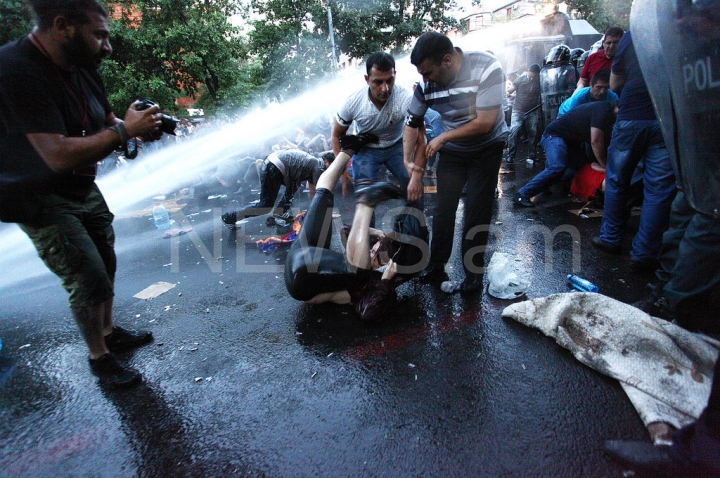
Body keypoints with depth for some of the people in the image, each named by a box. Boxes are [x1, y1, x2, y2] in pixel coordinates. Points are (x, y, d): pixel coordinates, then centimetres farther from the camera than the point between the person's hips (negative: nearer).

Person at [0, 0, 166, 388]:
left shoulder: (82, 68, -1)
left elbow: (107, 124, 9)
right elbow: (59, 155, -34)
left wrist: (141, 128, -12)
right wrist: (123, 130, -26)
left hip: (83, 191, 8)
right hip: (41, 202, -8)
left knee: (104, 267, 16)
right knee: (90, 281, -8)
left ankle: (109, 332, 38)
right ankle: (99, 358, 15)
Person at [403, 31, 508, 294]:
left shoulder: (486, 68, -25)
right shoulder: (426, 84, -14)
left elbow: (485, 123, -27)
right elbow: (412, 124, -5)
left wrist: (443, 137, -20)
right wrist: (411, 167, -9)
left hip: (487, 148, -3)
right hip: (452, 151, 3)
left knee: (477, 212, -5)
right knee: (444, 209, -3)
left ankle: (473, 274, 9)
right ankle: (435, 267, 13)